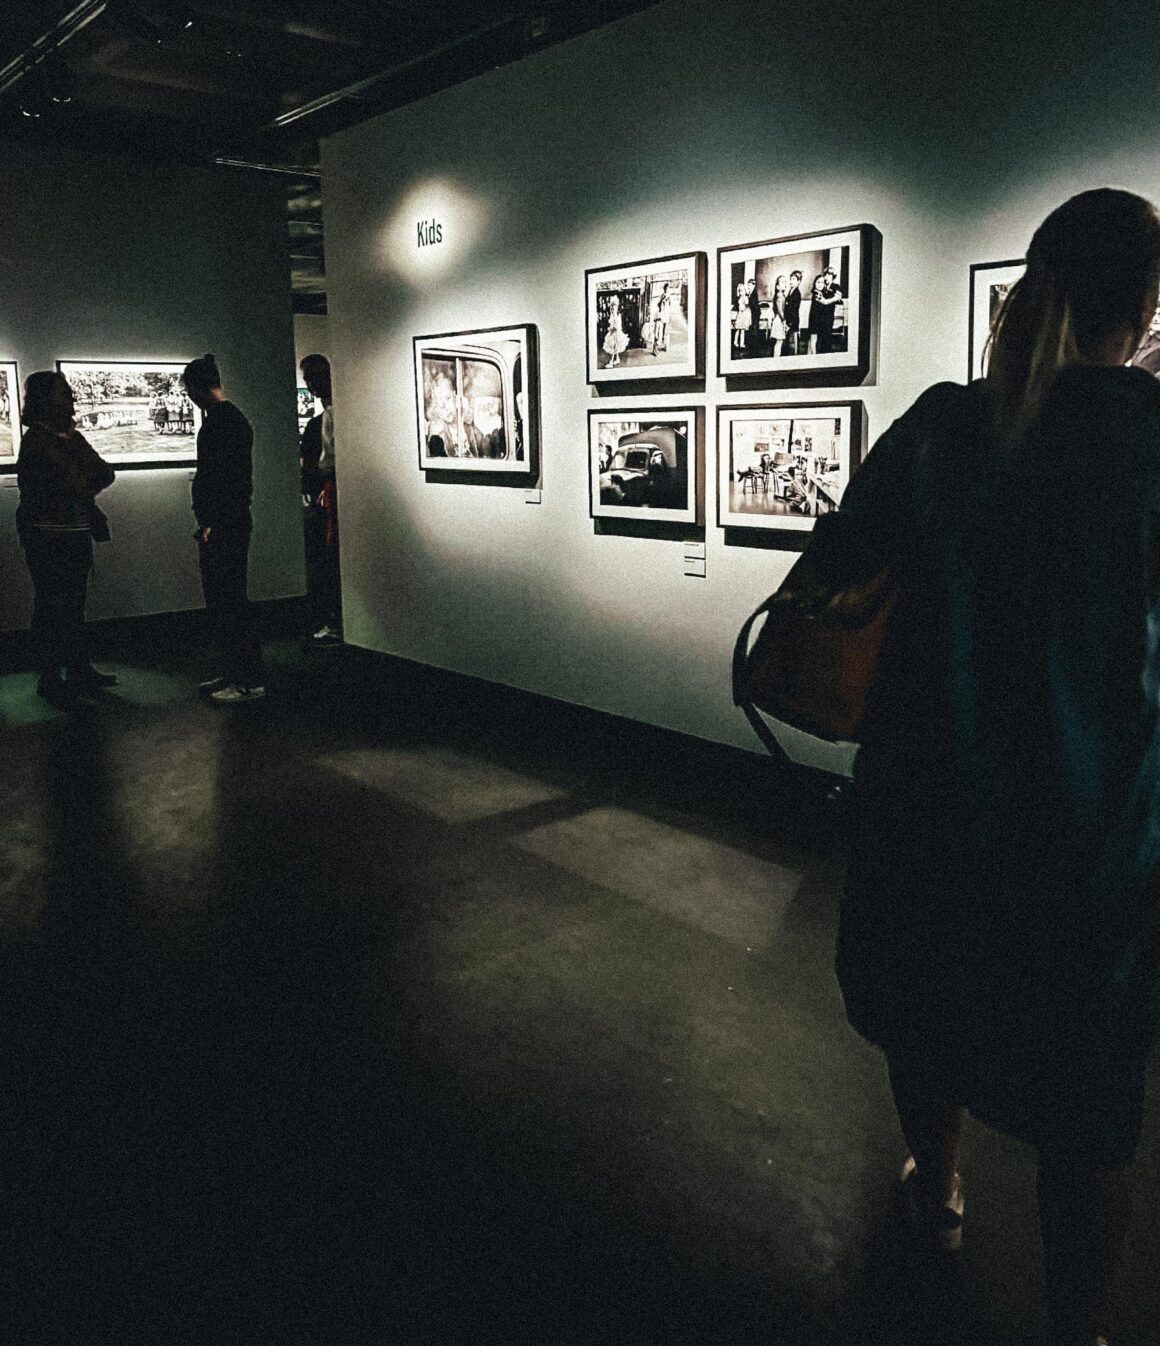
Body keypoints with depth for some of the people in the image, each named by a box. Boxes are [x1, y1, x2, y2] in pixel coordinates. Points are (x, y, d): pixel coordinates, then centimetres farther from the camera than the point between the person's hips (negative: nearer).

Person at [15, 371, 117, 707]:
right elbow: (76, 485, -18)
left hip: (77, 535, 8)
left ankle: (80, 672, 26)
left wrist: (82, 487, -6)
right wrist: (91, 485, -1)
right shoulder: (37, 440, -12)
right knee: (51, 608, 0)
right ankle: (49, 680, 8)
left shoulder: (72, 436, 13)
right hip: (49, 538, -8)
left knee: (74, 607, 15)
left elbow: (105, 474, 7)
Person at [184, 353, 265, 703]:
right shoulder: (228, 418, 19)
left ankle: (250, 681, -3)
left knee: (230, 602, -7)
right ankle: (234, 674, 22)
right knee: (220, 601, 14)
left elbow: (223, 477, -21)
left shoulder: (223, 420, -14)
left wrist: (211, 524, -20)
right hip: (222, 526, 11)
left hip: (224, 526, -11)